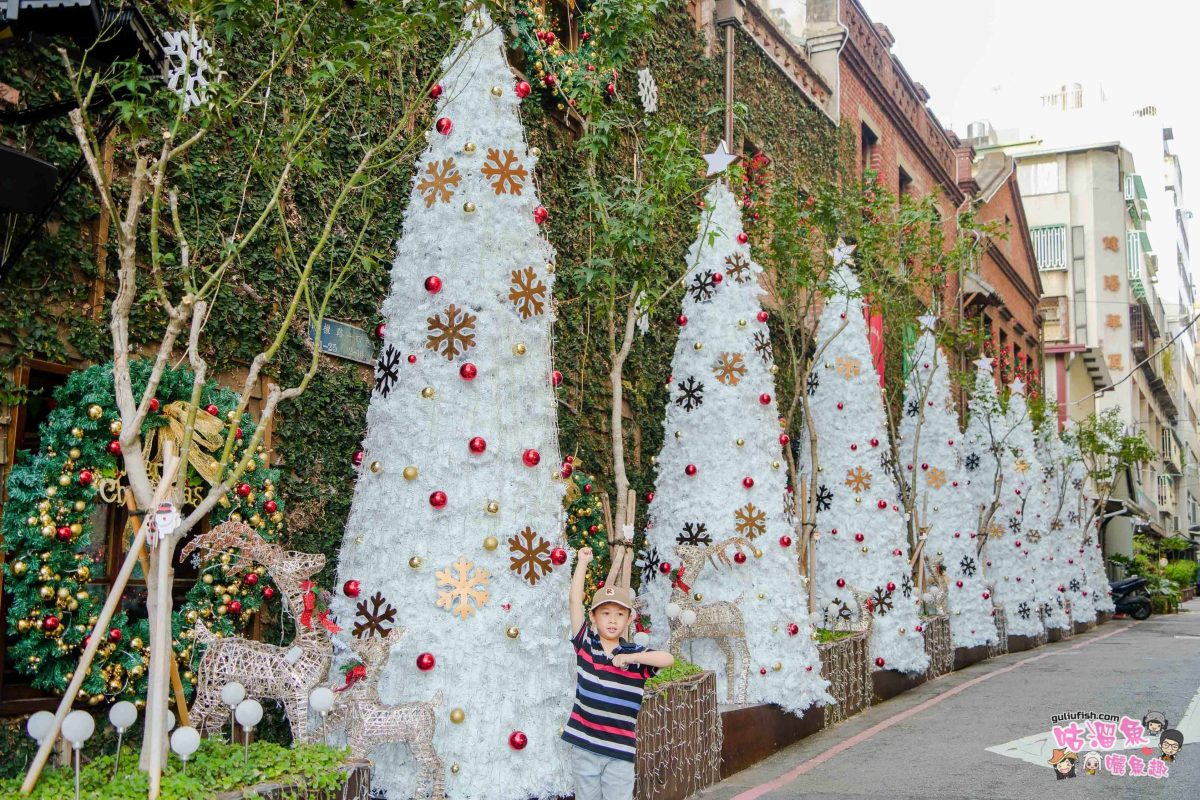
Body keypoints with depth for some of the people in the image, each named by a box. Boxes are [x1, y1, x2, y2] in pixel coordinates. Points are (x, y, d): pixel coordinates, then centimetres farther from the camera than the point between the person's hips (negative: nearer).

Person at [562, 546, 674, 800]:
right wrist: (583, 562, -5)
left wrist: (631, 658, -19)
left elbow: (668, 659, -15)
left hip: (620, 750, -1)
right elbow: (575, 601, -4)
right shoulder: (585, 645, 1)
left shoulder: (635, 654, 0)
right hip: (583, 747, 1)